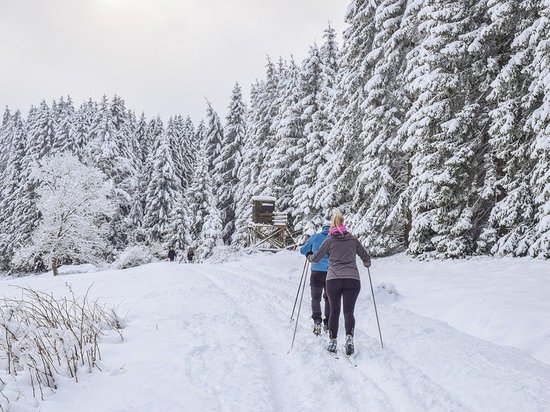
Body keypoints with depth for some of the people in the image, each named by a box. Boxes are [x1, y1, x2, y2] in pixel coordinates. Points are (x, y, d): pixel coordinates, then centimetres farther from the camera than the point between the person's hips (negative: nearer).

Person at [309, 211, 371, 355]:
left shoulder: (329, 240, 4)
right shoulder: (353, 239, 10)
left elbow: (316, 258, 10)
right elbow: (366, 258, 19)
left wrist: (310, 257, 33)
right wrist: (366, 263, 42)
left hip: (333, 279, -1)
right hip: (353, 279, 1)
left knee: (334, 311, 11)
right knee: (349, 311, -2)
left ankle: (332, 341, 11)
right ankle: (349, 337, -24)